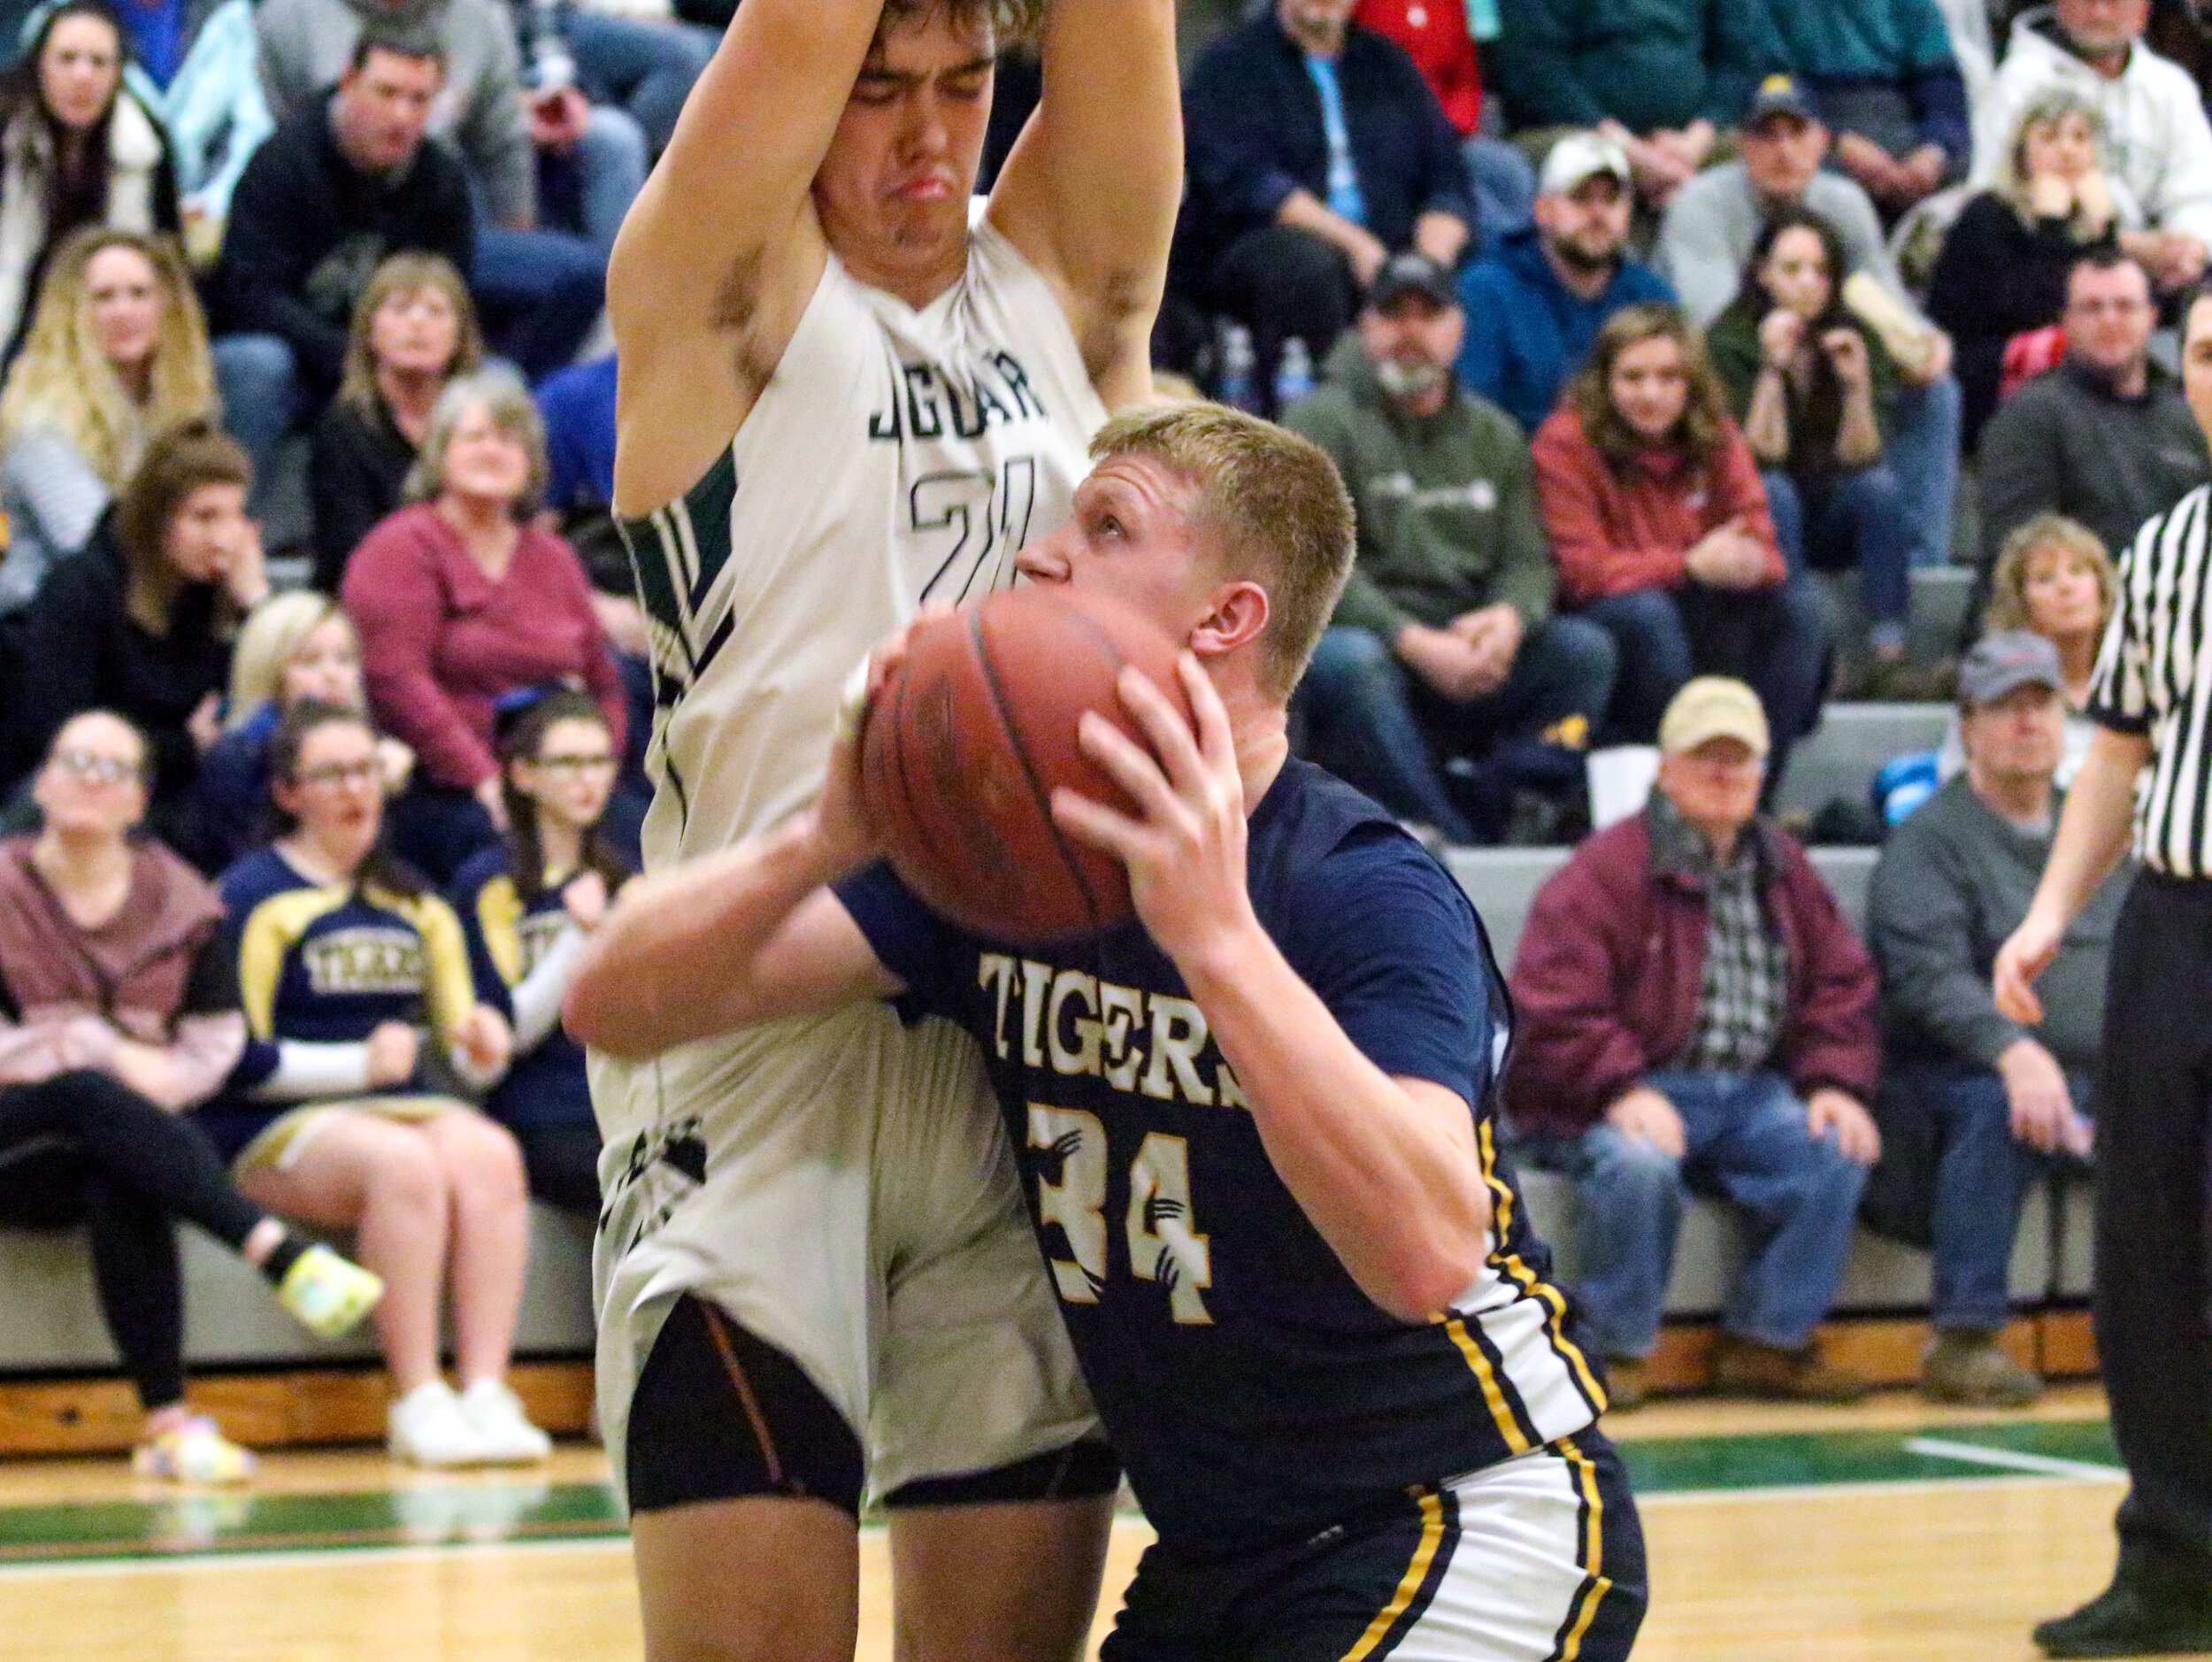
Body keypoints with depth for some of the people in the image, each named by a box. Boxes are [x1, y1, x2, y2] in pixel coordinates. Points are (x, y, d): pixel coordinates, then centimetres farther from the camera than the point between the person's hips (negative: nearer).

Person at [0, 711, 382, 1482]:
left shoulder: (175, 896, 11)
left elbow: (218, 1038, 7)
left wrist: (161, 1082, -13)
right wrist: (109, 1058, -13)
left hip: (133, 1129, 2)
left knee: (121, 1194, -36)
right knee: (89, 1097, -37)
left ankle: (168, 1421, -42)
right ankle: (282, 1254, -51)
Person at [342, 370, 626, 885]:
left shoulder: (553, 558, 22)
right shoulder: (403, 548, 3)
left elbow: (604, 686, 22)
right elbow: (395, 679, -9)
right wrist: (483, 778, -15)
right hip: (441, 797, -5)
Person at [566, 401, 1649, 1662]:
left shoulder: (1368, 893, -19)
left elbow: (1427, 1255, -37)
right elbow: (616, 1005, -8)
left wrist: (1216, 938, -44)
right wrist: (822, 845, -27)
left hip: (1480, 1524, -7)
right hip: (1222, 1554, 7)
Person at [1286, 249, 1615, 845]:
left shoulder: (1494, 435, 18)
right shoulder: (1322, 421, 1)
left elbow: (1527, 560, 13)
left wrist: (1509, 618, -13)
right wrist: (1415, 643, -21)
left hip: (1470, 662, 5)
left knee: (1585, 649, -18)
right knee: (1346, 661, -37)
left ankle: (1488, 810, -29)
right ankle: (1452, 840, -37)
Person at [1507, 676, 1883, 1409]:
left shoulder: (1782, 870, 15)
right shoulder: (1605, 871, -7)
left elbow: (1841, 984, 16)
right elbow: (1553, 1007, -14)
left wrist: (1834, 1082, -1)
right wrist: (1623, 1091, -26)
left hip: (1751, 1093, 6)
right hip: (1634, 1094, -6)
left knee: (1837, 1153, -20)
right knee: (1640, 1164, -37)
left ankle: (1768, 1341, -4)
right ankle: (1615, 1349, -15)